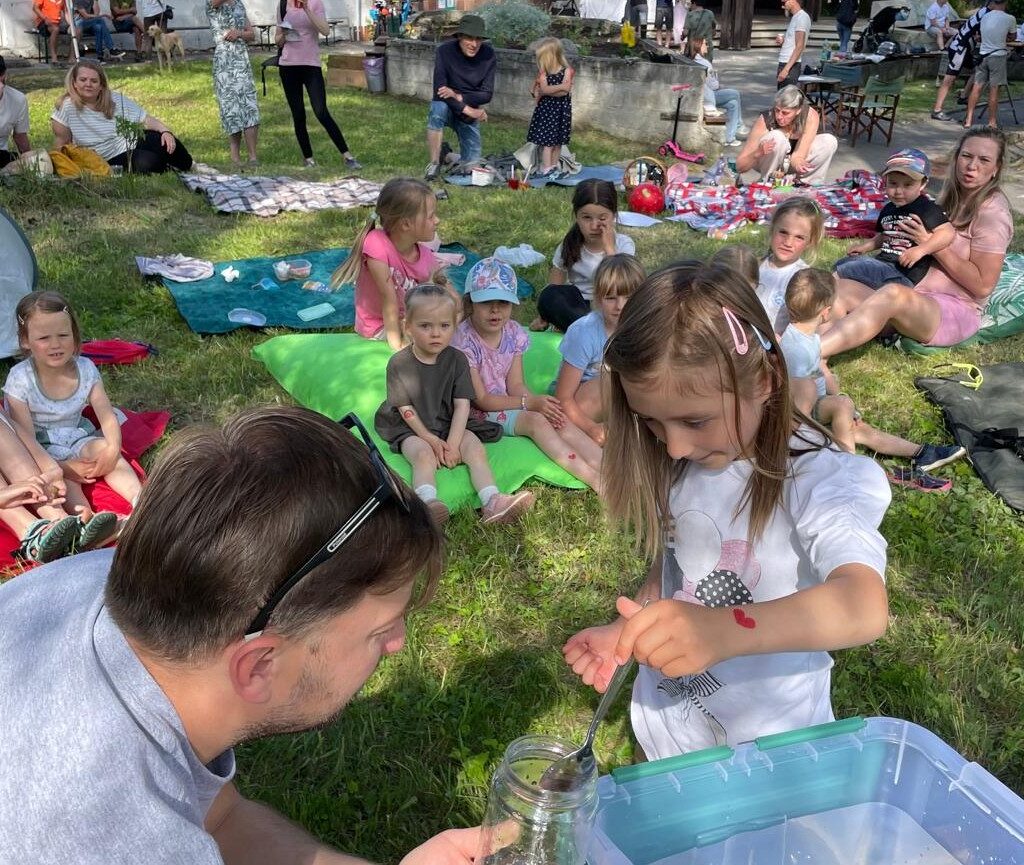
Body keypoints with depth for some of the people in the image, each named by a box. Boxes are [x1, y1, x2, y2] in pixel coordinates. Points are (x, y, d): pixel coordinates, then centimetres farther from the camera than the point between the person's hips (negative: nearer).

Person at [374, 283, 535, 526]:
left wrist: (453, 443, -17)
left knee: (476, 449, -20)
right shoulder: (399, 363, -9)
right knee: (424, 455, -30)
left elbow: (462, 405, -6)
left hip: (451, 425, 3)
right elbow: (406, 409, -7)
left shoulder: (457, 360, -3)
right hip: (412, 429, -3)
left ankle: (492, 502, -35)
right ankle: (428, 503, -53)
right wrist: (430, 439, -16)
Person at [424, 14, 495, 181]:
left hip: (470, 112, 3)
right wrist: (469, 110, -31)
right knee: (438, 109, -39)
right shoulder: (445, 51, -21)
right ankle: (434, 164, -24)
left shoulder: (489, 55, -15)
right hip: (446, 106, -3)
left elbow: (487, 95, -14)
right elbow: (439, 90, -26)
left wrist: (458, 96, -29)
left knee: (472, 163, -1)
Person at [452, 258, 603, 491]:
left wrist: (540, 402, -22)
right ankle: (594, 480, -32)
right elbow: (480, 399, -17)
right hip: (480, 413, -6)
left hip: (509, 403, 6)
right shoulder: (464, 341, -18)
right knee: (535, 420, -28)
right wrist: (530, 403, -22)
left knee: (560, 421, -18)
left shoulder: (514, 333, 0)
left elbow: (515, 385, -1)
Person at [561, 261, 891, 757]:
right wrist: (627, 633, -11)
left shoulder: (822, 479, -25)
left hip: (770, 749, -4)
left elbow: (865, 607, -41)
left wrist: (720, 630, -57)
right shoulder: (676, 469, -7)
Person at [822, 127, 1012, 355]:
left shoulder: (992, 213, -7)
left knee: (893, 294, -40)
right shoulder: (951, 195, 16)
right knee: (841, 287, -19)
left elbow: (983, 285, -12)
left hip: (955, 310, -8)